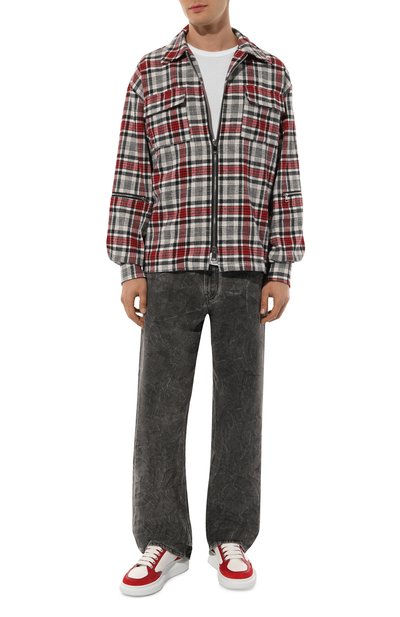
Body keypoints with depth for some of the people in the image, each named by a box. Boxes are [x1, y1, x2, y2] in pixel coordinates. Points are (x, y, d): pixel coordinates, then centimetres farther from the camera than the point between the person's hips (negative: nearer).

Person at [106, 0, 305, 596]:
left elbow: (284, 178, 5)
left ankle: (230, 539, 18)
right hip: (172, 269, 0)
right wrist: (129, 270, -4)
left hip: (244, 269, 0)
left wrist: (281, 272, -3)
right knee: (160, 407, -1)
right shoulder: (150, 73, 8)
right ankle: (164, 546, 12)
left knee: (239, 404, 4)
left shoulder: (272, 74, 10)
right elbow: (132, 177, 4)